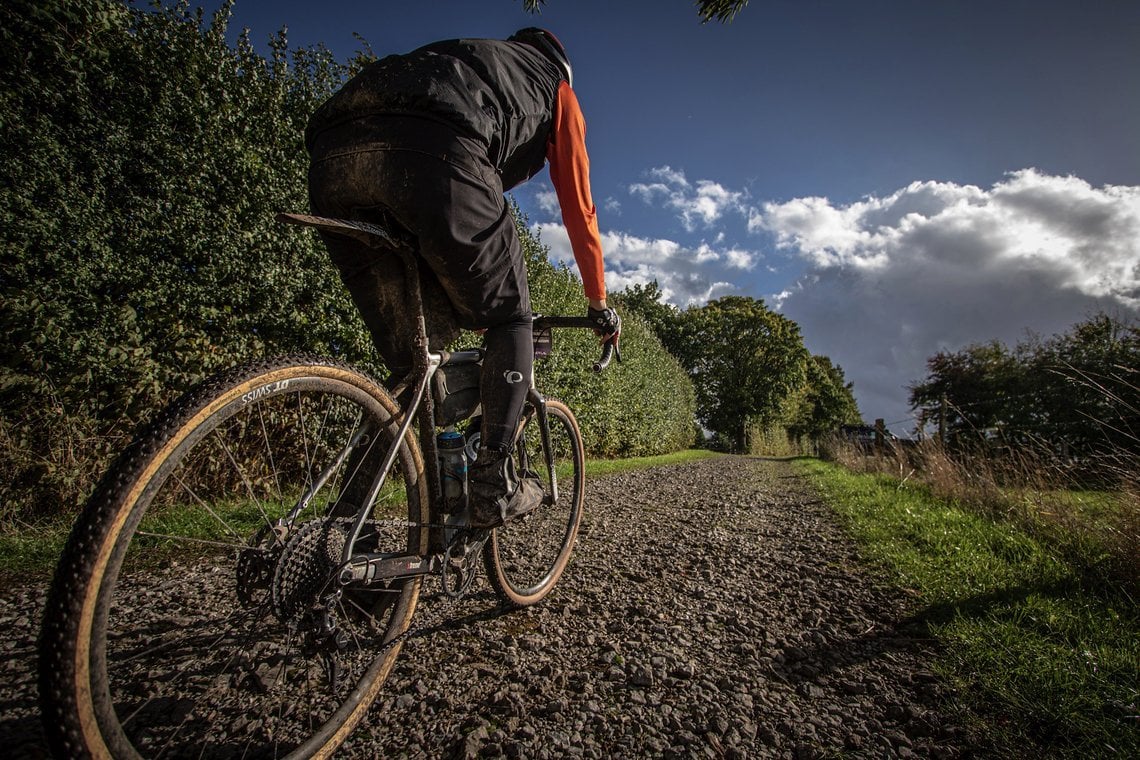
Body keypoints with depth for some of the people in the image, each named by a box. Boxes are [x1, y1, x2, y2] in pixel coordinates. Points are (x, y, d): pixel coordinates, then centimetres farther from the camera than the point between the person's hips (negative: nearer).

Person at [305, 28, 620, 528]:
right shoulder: (555, 84, 31)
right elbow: (578, 209, 26)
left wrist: (467, 303, 50)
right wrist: (599, 304, 35)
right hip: (433, 157, -6)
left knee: (407, 360, 12)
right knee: (510, 321, 13)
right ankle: (495, 484, 4)